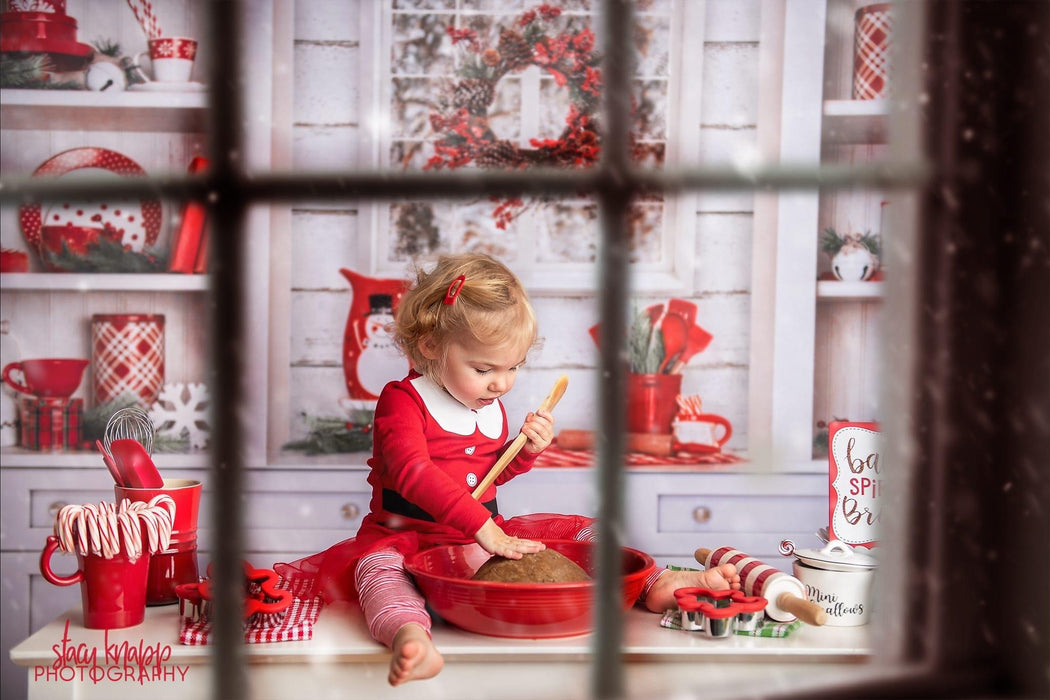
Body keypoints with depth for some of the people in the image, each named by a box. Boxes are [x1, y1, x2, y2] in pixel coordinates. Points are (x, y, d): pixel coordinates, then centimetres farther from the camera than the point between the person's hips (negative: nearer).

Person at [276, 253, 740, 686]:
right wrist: (481, 527, -35)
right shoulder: (402, 401, -12)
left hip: (488, 530, 7)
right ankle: (410, 635, -68)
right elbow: (414, 473, -27)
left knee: (578, 530, -2)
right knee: (377, 565, -40)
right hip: (409, 535, -7)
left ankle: (656, 584, -6)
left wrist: (526, 450, 1)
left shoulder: (492, 407, 11)